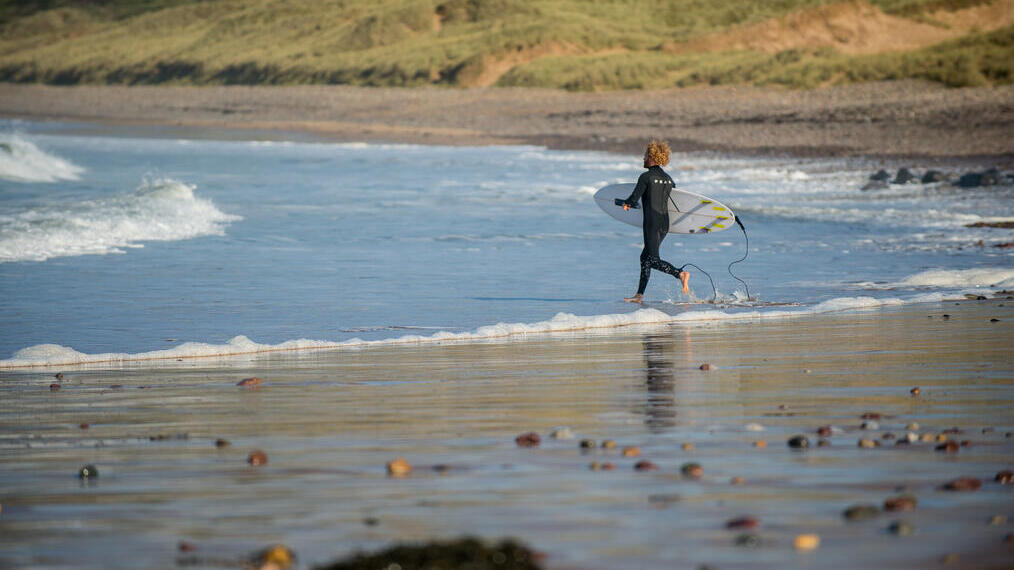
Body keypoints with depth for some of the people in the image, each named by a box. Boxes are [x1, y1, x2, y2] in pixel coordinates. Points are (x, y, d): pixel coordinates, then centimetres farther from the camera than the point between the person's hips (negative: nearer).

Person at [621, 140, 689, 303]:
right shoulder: (668, 179, 13)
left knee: (653, 260, -12)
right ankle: (639, 295, 14)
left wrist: (626, 203, 11)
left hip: (652, 222, -8)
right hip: (665, 223, 8)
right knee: (645, 257, 14)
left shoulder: (646, 177, -9)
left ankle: (681, 274, -28)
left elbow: (634, 198, -12)